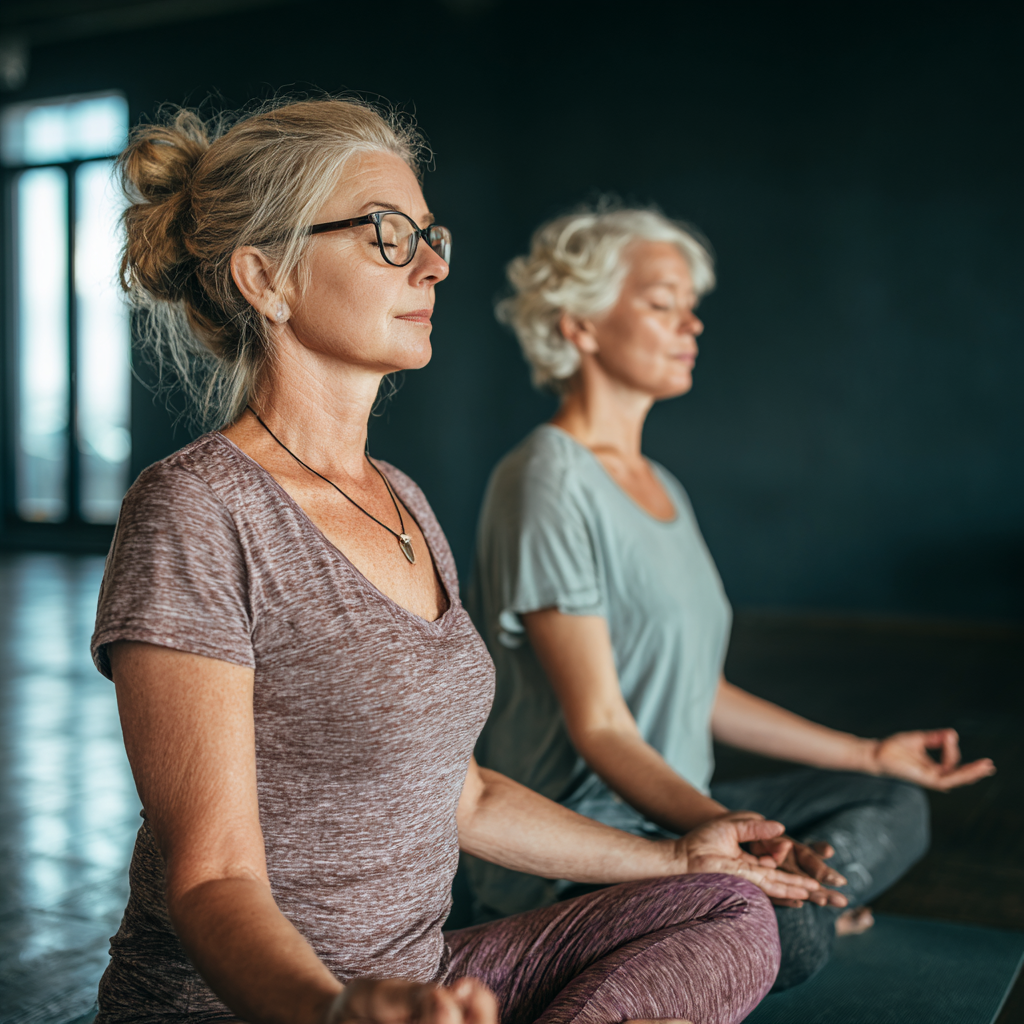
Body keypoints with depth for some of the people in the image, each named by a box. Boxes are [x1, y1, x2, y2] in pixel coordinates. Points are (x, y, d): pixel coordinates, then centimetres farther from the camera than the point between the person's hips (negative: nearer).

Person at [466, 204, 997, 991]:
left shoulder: (663, 488, 13)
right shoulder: (550, 485, -16)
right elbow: (599, 725, -20)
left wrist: (870, 755, 18)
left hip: (674, 811, 9)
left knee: (895, 804, 10)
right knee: (782, 939, -31)